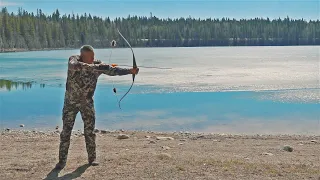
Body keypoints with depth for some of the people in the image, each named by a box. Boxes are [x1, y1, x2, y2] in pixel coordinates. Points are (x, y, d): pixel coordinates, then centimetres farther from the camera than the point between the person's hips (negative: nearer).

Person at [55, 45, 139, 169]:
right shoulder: (73, 60, -14)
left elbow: (113, 70, -16)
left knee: (90, 130, 2)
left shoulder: (98, 64, -9)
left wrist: (130, 71, -30)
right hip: (71, 102, -1)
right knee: (66, 131, 2)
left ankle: (92, 158, 16)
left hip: (87, 102, 1)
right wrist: (96, 67, -43)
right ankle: (62, 160, 12)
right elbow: (75, 66, -37)